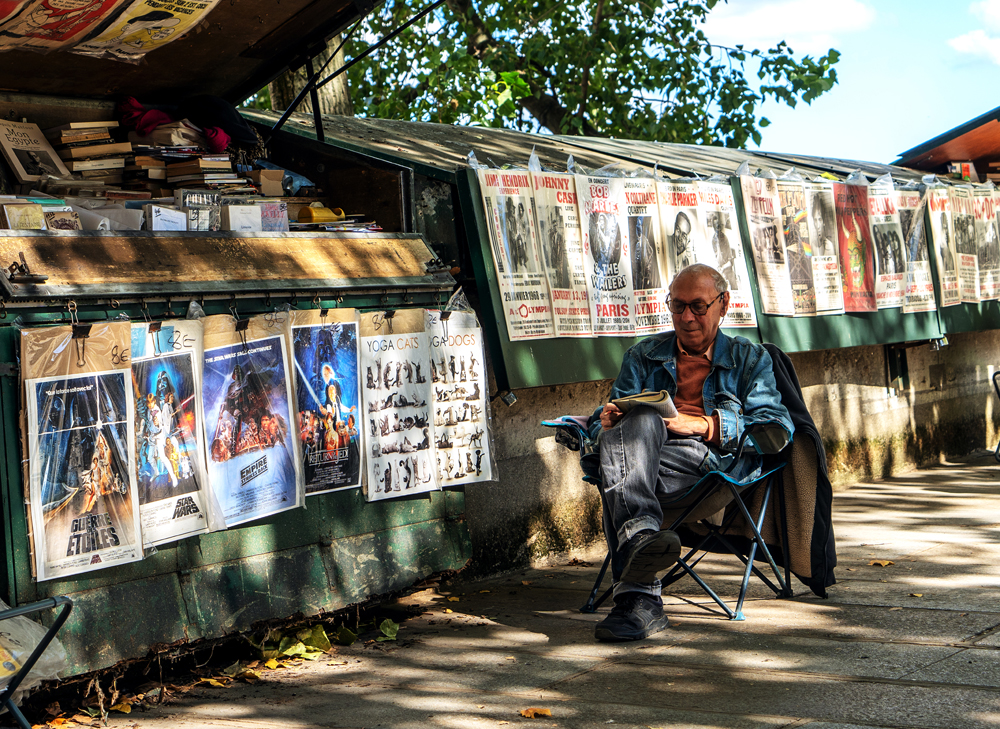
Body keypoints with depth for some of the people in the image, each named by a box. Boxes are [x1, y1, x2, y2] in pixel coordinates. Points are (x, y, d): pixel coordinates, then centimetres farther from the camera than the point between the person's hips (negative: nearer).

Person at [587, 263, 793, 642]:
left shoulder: (750, 358, 26)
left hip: (720, 460, -2)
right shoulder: (643, 355, 33)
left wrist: (702, 425, -7)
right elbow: (605, 420, 21)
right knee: (640, 422, -35)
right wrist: (608, 420, -7)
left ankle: (634, 595, -52)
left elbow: (777, 428, 8)